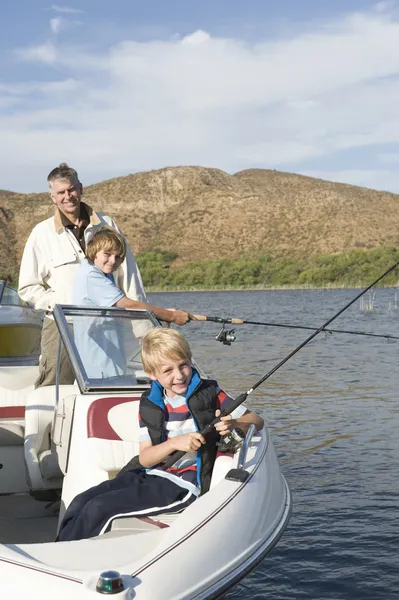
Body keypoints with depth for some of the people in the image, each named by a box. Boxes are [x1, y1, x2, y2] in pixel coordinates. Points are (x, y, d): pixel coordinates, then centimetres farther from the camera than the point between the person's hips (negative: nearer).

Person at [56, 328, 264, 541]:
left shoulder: (209, 394, -3)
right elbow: (145, 458, -1)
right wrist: (174, 443, -22)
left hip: (183, 484, -5)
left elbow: (256, 421, 0)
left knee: (98, 508, -18)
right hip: (148, 475, 6)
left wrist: (232, 425, -24)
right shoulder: (149, 404, 7)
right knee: (81, 502, -10)